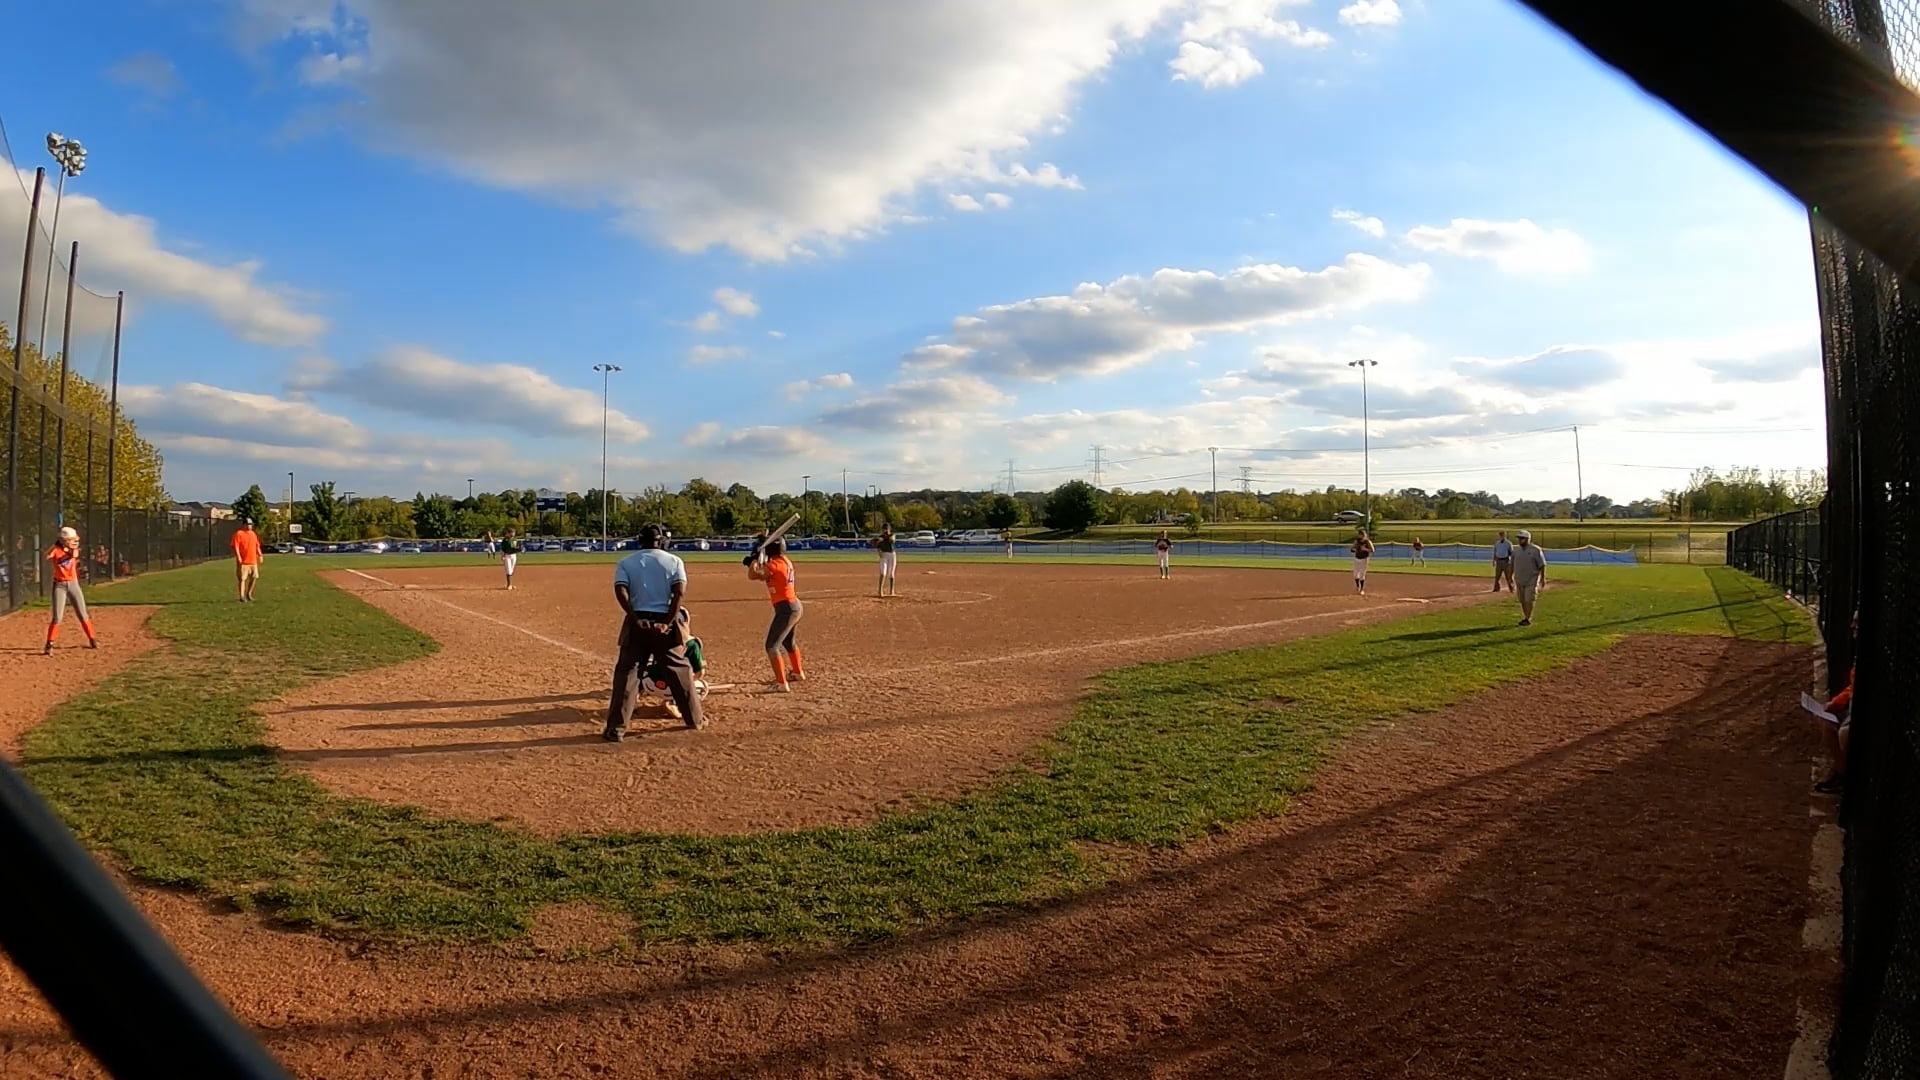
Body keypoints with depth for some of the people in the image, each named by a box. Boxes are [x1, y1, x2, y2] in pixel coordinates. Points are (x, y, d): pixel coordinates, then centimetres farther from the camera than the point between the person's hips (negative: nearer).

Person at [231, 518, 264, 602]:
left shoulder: (253, 534, 16)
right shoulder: (239, 534, -7)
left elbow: (257, 546, 22)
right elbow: (235, 546, -14)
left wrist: (260, 555, 15)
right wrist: (238, 557, -22)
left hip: (253, 561, 7)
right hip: (243, 561, -7)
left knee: (255, 577, 9)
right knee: (242, 579, -4)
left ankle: (249, 594, 23)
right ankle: (242, 596, -3)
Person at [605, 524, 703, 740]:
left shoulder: (626, 563, 7)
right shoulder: (674, 561, 6)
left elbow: (621, 592, -10)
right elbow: (680, 592, -9)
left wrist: (636, 619, -12)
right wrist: (668, 622, -11)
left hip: (637, 623, 0)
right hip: (665, 622, 0)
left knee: (626, 673, 4)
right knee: (679, 671, 13)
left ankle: (616, 728, -2)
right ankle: (695, 718, 24)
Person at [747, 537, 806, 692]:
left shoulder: (775, 564, -19)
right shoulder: (786, 561, 8)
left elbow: (752, 575, -26)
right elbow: (766, 575, 19)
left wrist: (755, 560, -11)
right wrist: (758, 562, 6)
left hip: (786, 609, -10)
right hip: (795, 606, 10)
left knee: (772, 646, -10)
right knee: (789, 641, 30)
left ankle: (782, 684, -13)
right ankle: (798, 673, 47)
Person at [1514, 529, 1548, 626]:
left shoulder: (1536, 550, -8)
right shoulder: (1517, 551, 10)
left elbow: (1542, 565, -7)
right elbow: (1513, 565, 17)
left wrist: (1542, 578, -9)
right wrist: (1510, 576, 15)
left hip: (1531, 580, -6)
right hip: (1520, 580, 6)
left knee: (1529, 600, -9)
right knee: (1522, 600, 9)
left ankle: (1528, 619, -5)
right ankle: (1525, 618, 20)